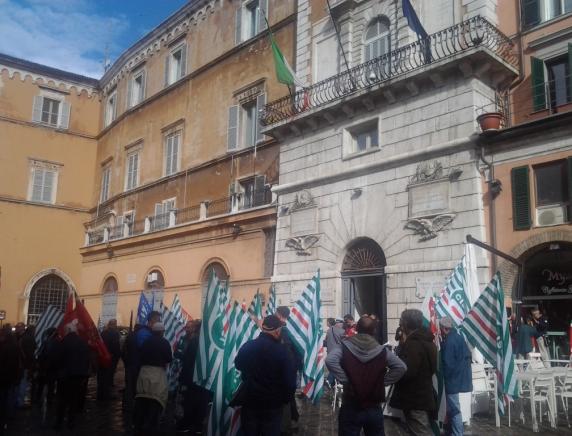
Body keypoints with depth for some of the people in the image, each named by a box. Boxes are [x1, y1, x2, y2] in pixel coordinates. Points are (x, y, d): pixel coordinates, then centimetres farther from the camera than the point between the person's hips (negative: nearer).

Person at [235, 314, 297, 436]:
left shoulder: (247, 346, -8)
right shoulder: (281, 350, -20)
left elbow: (238, 365, 13)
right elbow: (290, 380, -16)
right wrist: (286, 399, 2)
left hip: (249, 401, 3)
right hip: (273, 404, -3)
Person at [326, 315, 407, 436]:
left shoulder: (345, 347, -6)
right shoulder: (381, 350, -2)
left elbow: (330, 360, -23)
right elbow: (401, 367, -6)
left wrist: (344, 379, -13)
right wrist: (383, 382, 0)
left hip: (350, 408, -1)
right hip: (374, 408, 2)